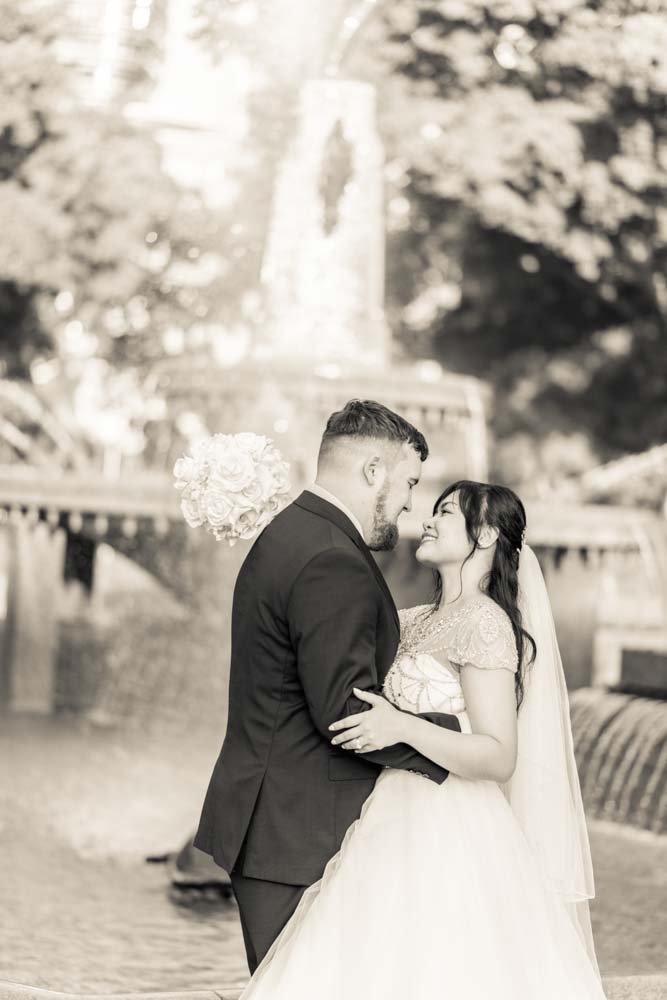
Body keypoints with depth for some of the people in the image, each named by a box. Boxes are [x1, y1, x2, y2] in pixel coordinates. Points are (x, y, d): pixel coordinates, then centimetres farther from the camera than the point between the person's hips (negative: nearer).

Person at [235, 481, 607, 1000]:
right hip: (403, 826, 8)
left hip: (445, 839, -8)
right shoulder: (419, 622, 15)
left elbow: (500, 759, -16)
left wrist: (404, 729, -28)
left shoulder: (483, 621, -10)